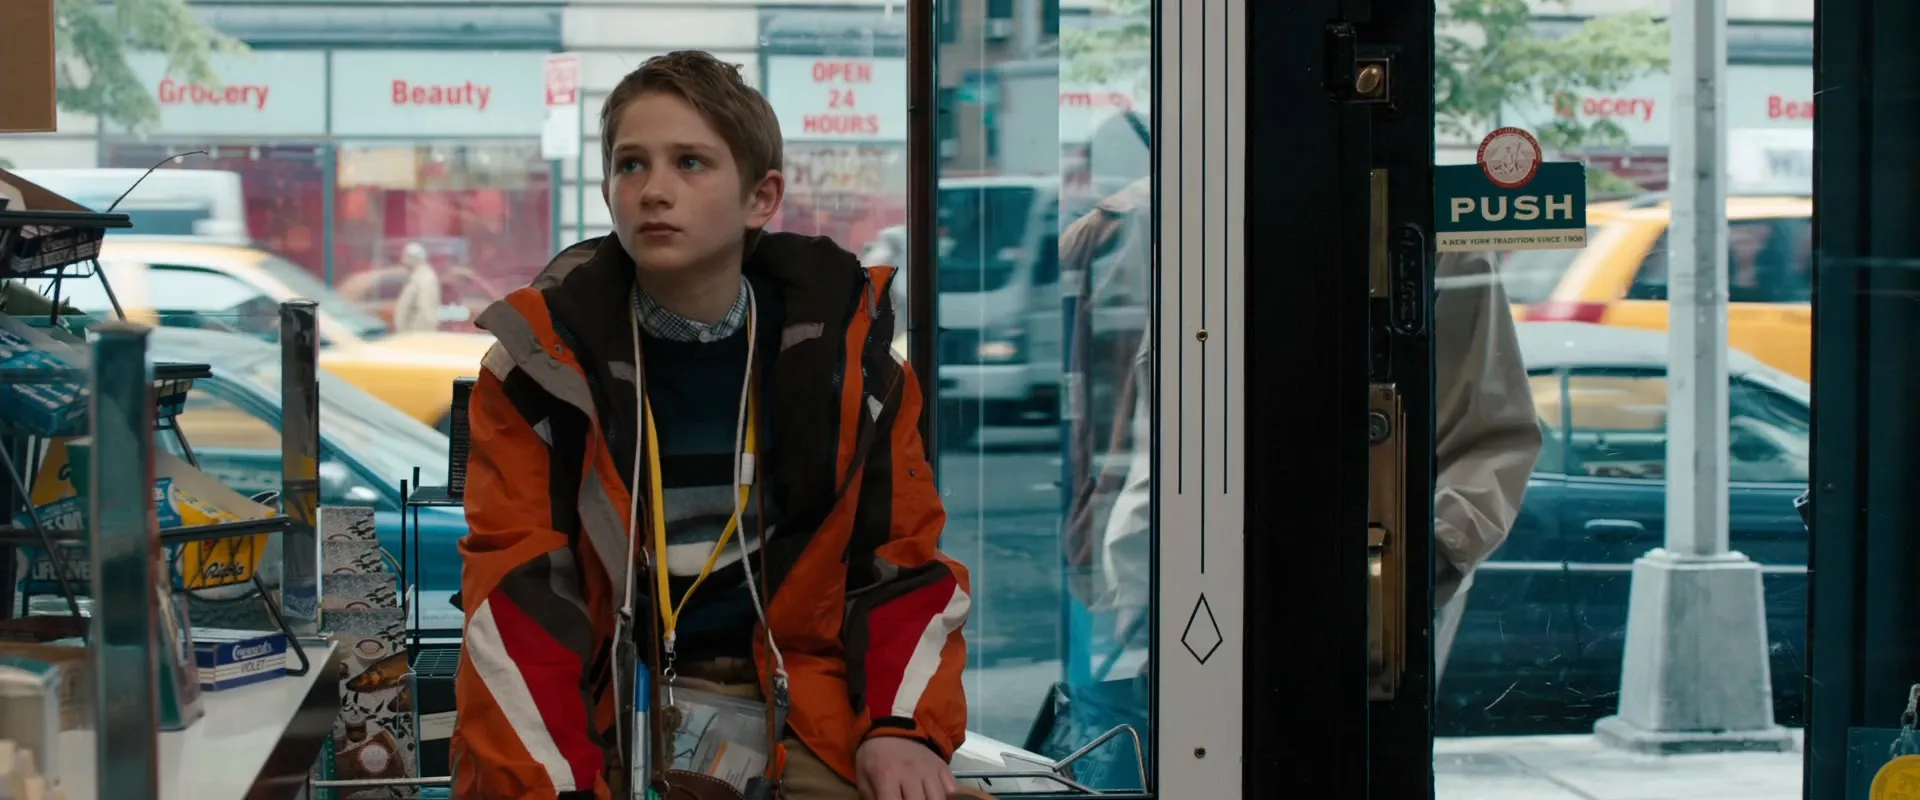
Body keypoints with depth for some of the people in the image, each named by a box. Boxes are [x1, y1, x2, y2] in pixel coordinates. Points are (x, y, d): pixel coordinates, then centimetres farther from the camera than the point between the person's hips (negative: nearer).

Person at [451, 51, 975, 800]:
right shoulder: (545, 354, -6)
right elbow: (514, 588, -10)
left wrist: (903, 725, -12)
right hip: (605, 703, -1)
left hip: (798, 702, 1)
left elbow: (906, 552, 4)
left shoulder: (844, 345, -2)